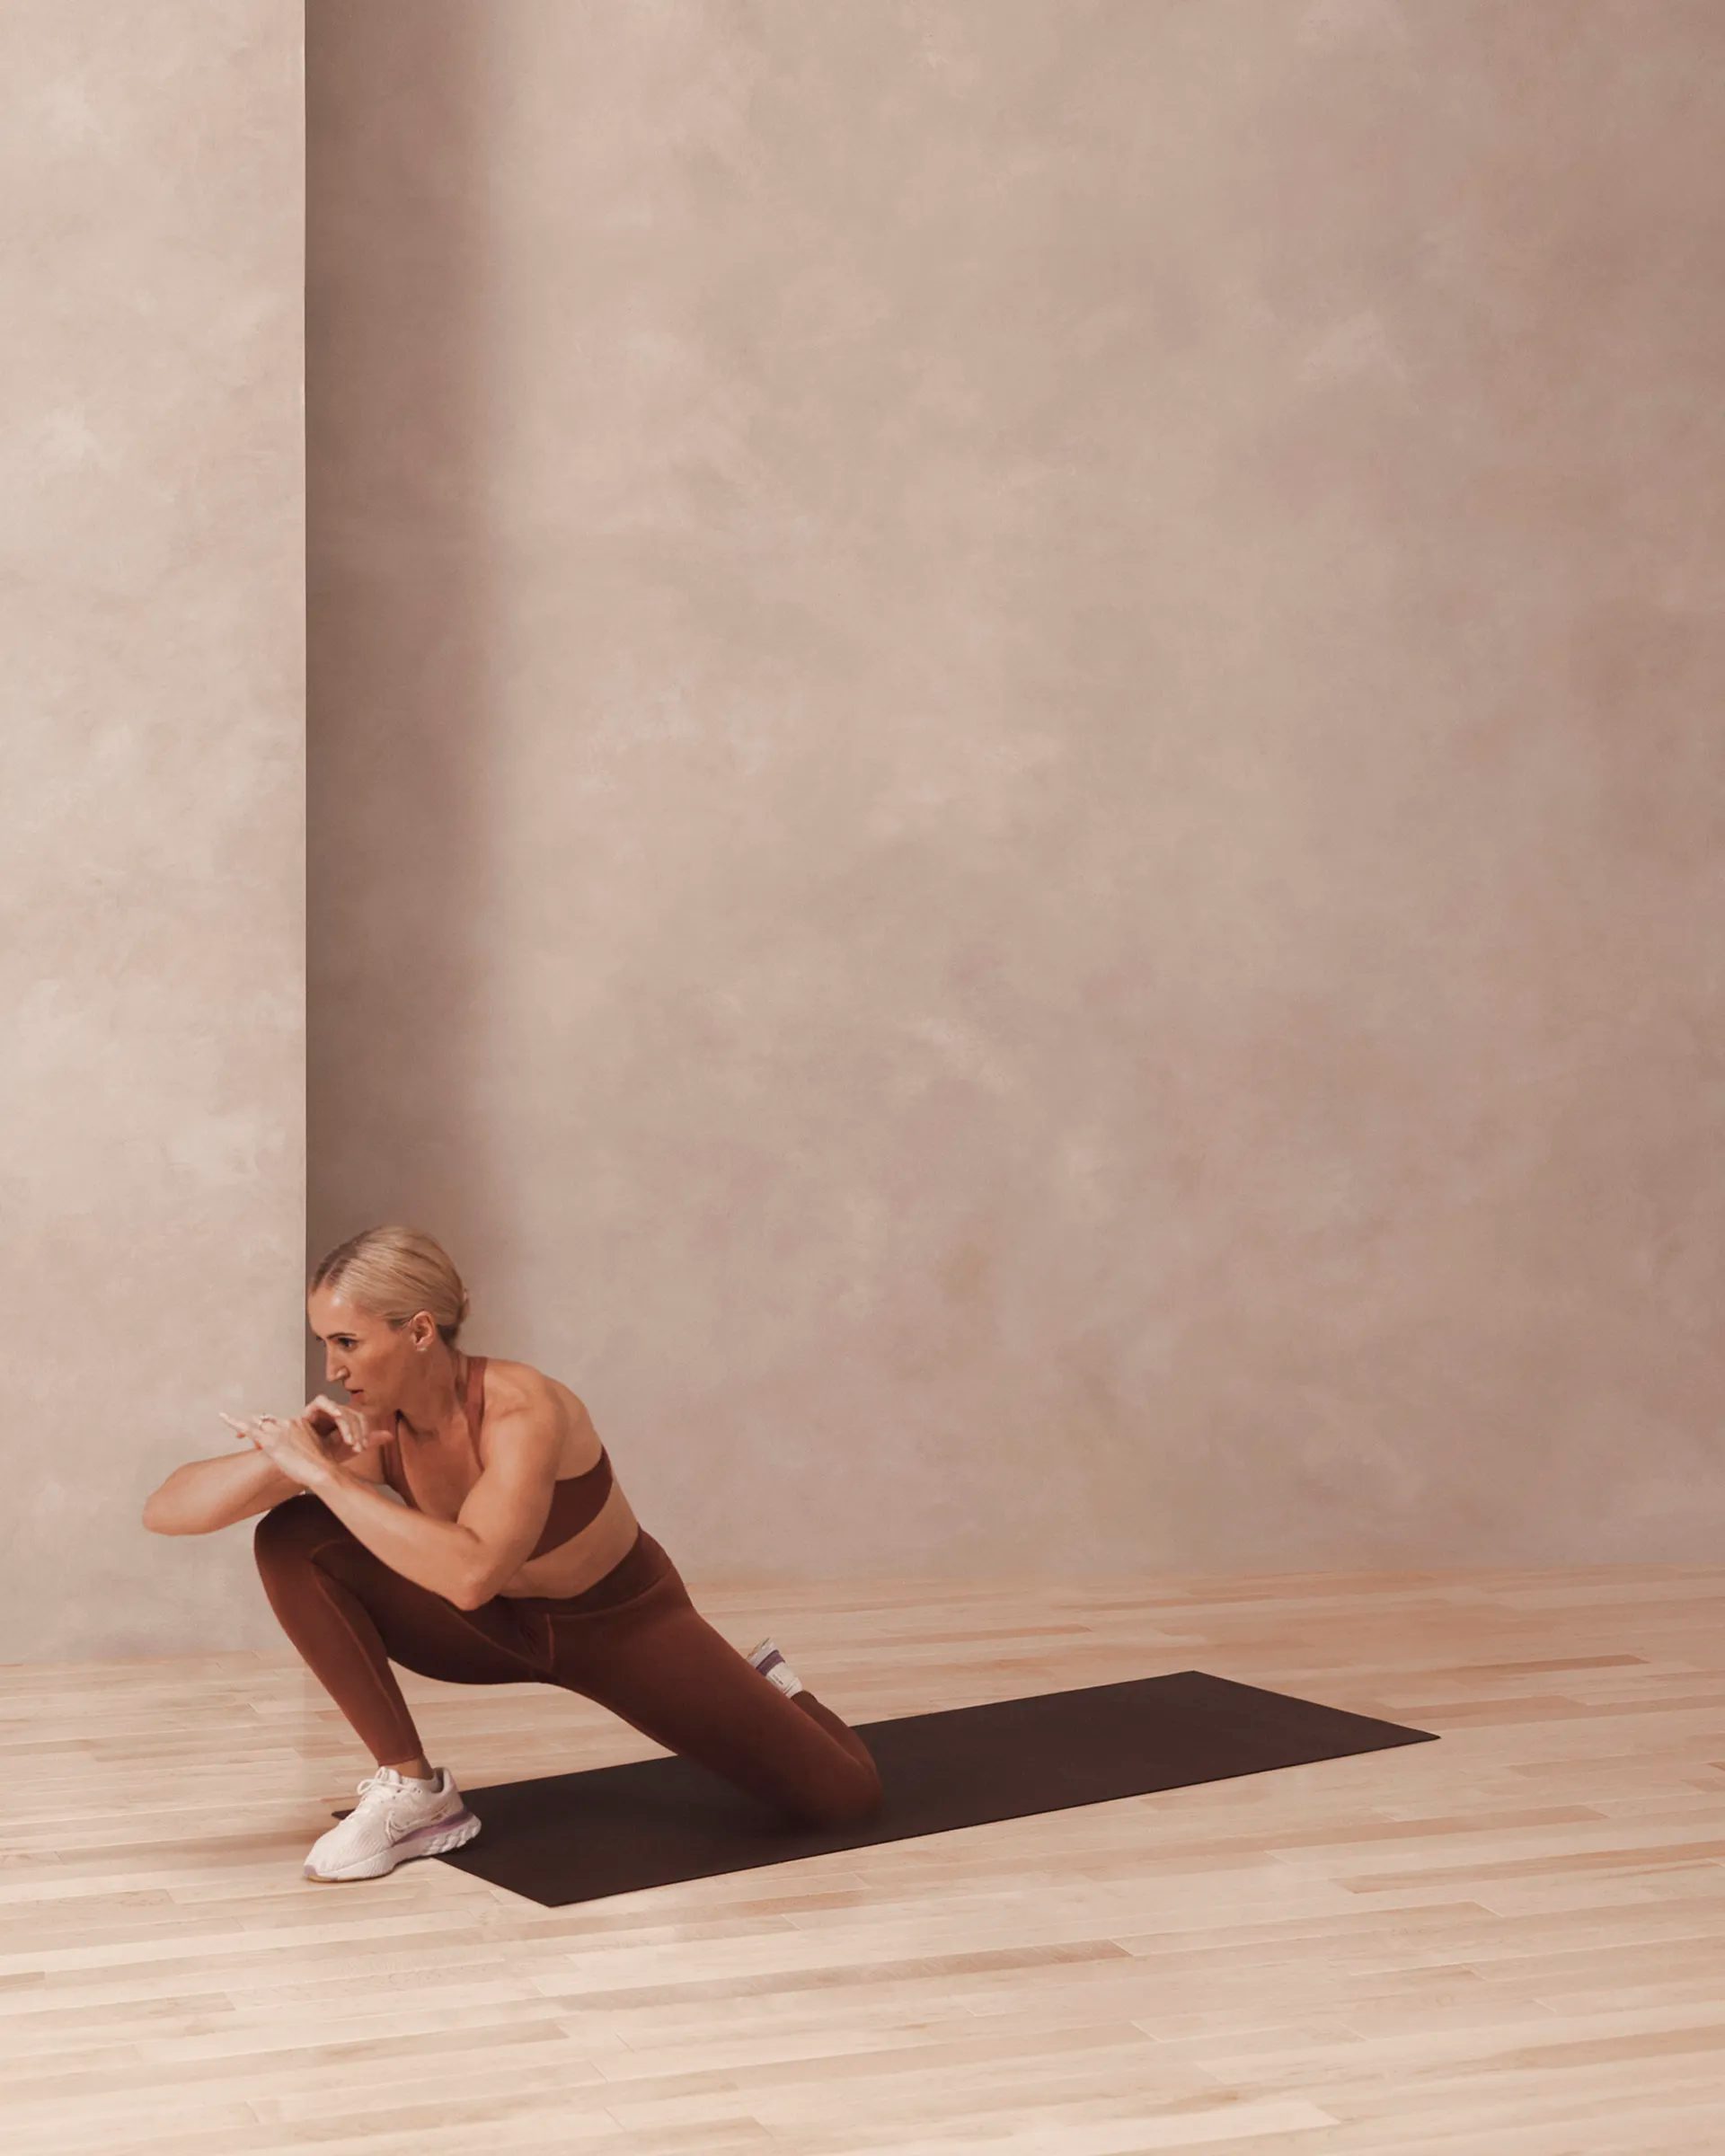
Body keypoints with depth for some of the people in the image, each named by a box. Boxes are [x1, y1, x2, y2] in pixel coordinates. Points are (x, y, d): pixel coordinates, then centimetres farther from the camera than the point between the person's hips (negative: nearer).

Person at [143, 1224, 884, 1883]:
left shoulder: (522, 1409, -37)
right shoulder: (365, 1422, -22)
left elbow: (469, 1574, -53)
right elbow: (165, 1510, -24)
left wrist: (325, 1475, -49)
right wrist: (284, 1459, -41)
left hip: (623, 1620, -4)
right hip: (500, 1625, 4)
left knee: (845, 1797, -6)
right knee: (290, 1541, -22)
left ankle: (760, 1686, 30)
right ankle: (412, 1791, -12)